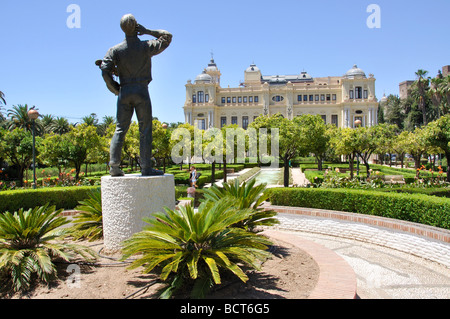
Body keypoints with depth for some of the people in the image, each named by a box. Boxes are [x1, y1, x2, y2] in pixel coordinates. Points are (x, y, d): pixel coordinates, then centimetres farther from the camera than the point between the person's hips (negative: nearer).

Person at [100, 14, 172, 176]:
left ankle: (114, 165, 1)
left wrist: (115, 90, 8)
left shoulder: (115, 50, 5)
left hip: (124, 92, 3)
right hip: (142, 92, -3)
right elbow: (167, 37, 13)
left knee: (120, 129, 7)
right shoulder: (146, 46, 0)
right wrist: (147, 31, 8)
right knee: (145, 130, -3)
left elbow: (105, 70, -4)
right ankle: (146, 167, -5)